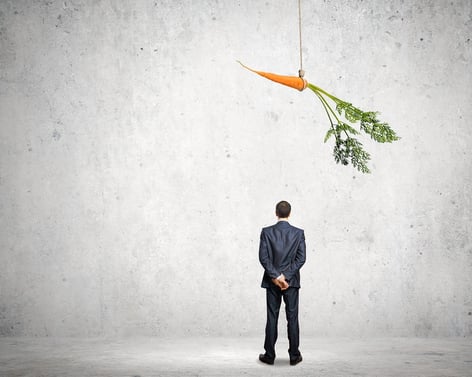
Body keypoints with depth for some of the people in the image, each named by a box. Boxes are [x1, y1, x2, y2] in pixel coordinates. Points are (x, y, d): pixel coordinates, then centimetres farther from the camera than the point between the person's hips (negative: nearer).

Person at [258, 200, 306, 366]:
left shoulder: (266, 232, -5)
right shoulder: (299, 233, -4)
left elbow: (263, 257, -11)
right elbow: (301, 258, -10)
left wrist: (276, 276, -10)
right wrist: (285, 276, -11)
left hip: (272, 281, 0)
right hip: (292, 281, 0)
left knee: (272, 318, 5)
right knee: (292, 318, 6)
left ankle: (269, 355, 10)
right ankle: (294, 355, 10)